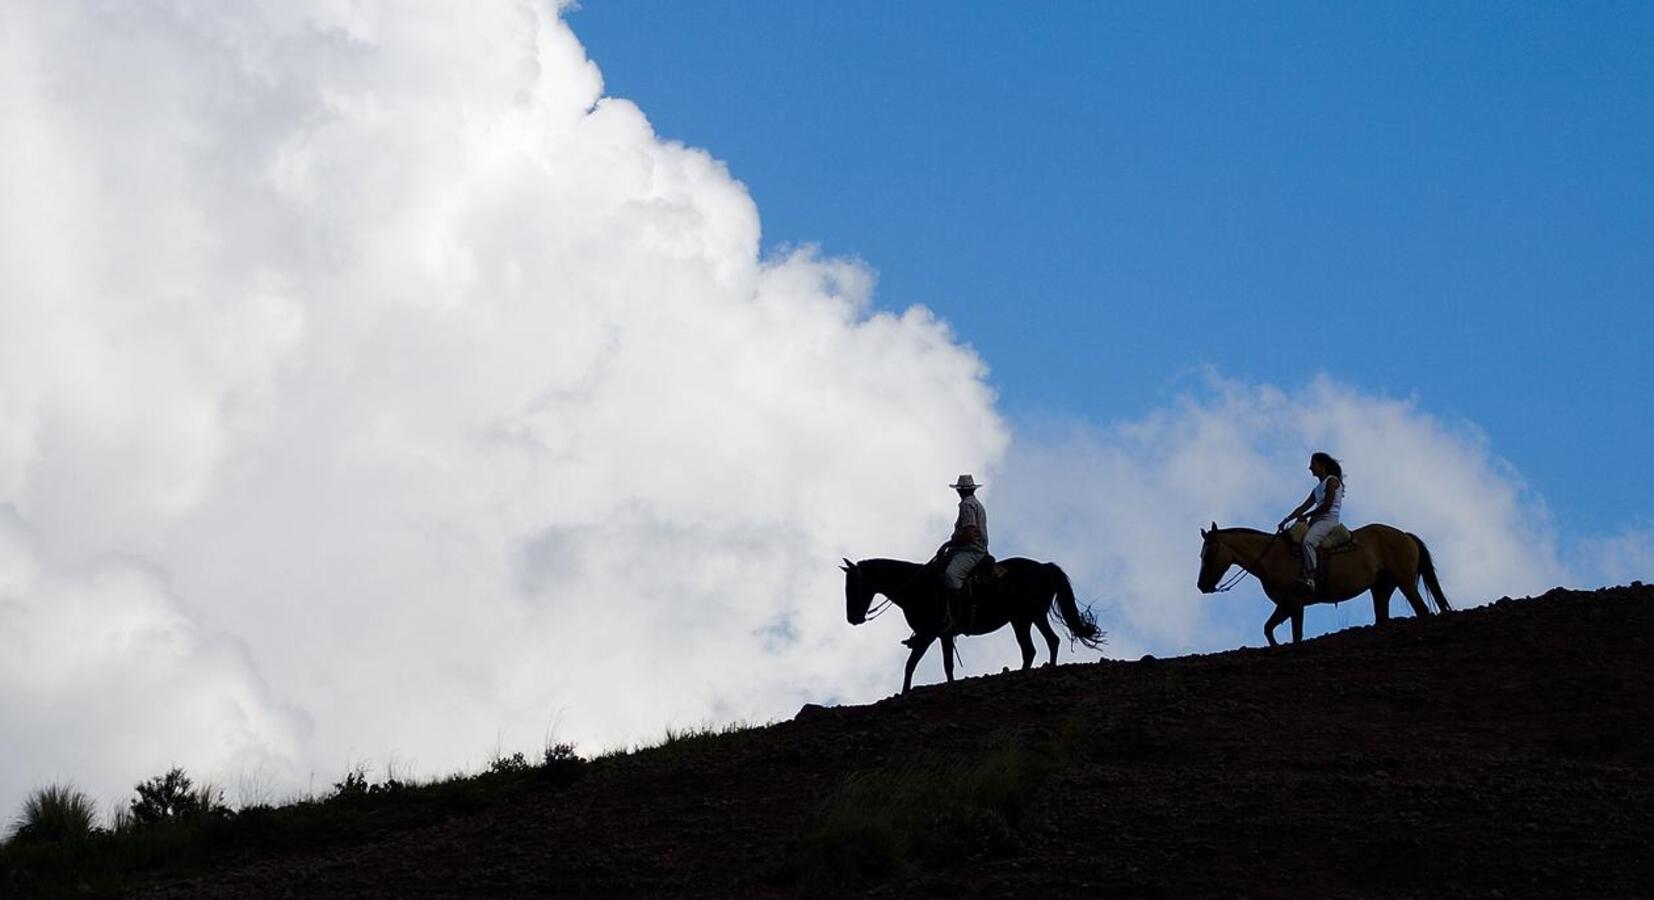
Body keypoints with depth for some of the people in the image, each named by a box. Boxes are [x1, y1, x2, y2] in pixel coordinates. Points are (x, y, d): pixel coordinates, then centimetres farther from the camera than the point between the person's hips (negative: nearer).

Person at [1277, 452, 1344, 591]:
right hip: (1317, 521, 10)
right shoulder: (1318, 488, 25)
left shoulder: (1331, 481, 0)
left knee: (1308, 541, -33)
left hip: (1328, 519, -10)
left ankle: (1310, 577, -44)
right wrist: (1286, 521, 11)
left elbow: (1327, 506, -11)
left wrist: (1305, 516, -9)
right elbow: (1303, 507, 20)